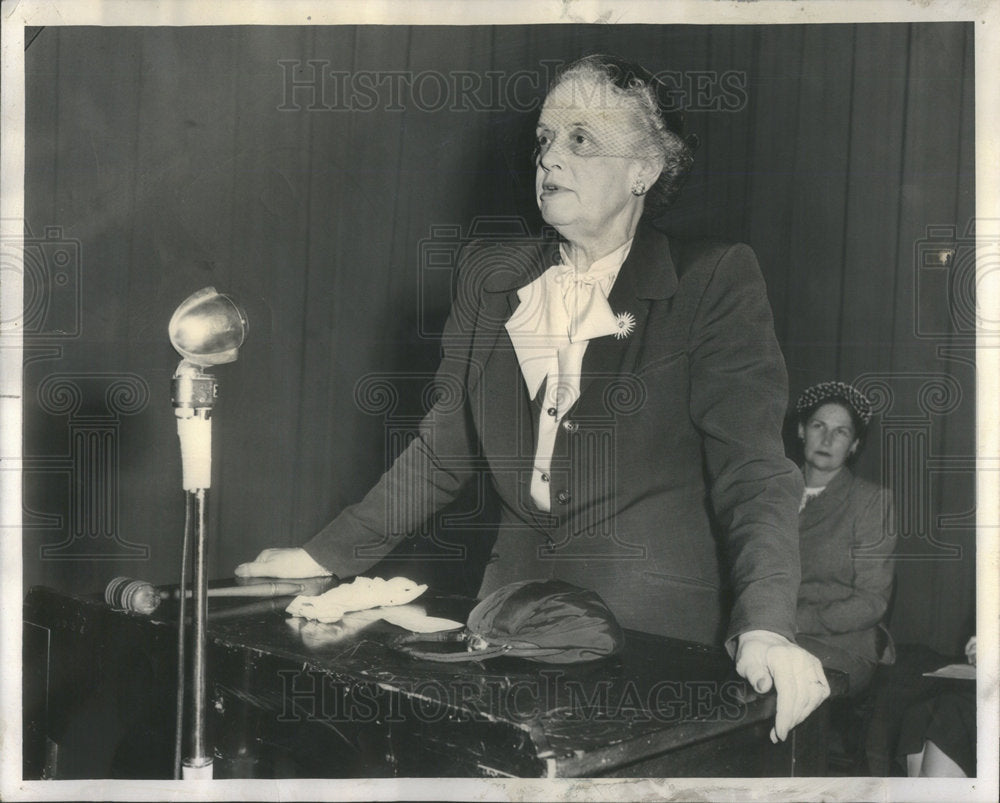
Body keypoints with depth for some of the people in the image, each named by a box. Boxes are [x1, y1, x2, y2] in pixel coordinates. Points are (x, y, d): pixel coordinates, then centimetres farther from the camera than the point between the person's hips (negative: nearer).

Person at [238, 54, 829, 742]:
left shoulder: (715, 281, -3)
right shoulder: (490, 275, 9)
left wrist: (765, 627, -25)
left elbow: (751, 466, -10)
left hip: (655, 627, -3)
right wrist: (324, 557, 8)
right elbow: (446, 450, 13)